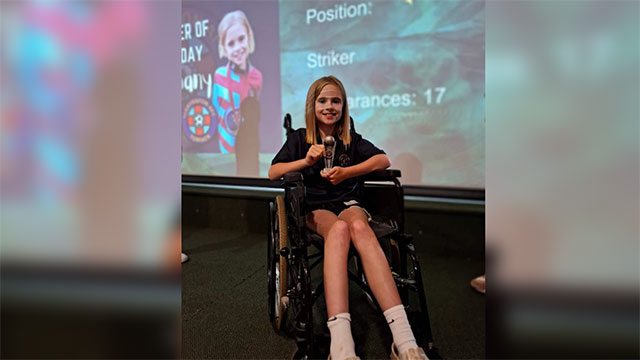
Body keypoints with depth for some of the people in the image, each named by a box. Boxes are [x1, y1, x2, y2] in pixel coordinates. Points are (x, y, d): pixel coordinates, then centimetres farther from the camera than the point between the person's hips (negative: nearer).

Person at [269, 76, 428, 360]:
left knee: (359, 227, -37)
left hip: (348, 202, 1)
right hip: (315, 208, -1)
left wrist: (346, 172, -11)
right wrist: (306, 161, -10)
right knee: (339, 228, -38)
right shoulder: (299, 138, 15)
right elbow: (273, 173, 6)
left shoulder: (351, 139, 18)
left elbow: (384, 160, 3)